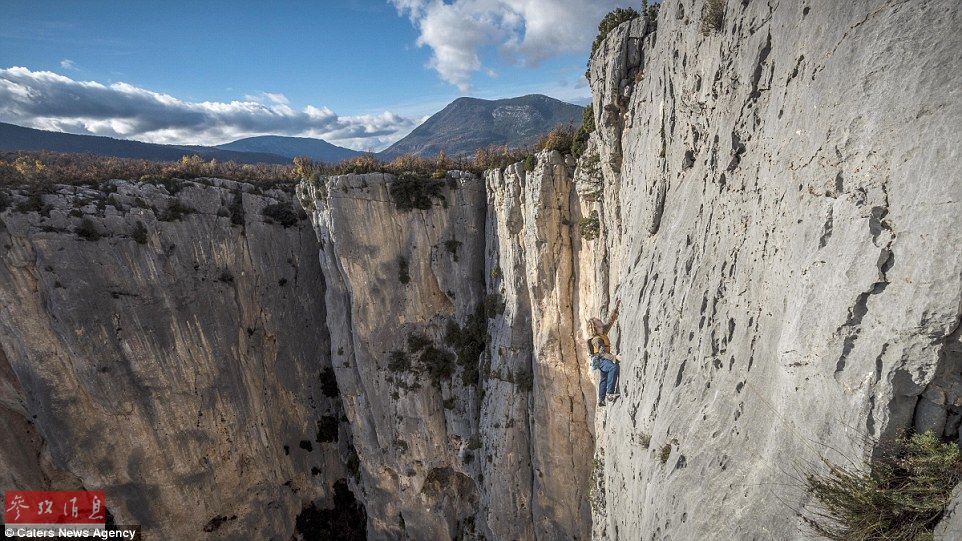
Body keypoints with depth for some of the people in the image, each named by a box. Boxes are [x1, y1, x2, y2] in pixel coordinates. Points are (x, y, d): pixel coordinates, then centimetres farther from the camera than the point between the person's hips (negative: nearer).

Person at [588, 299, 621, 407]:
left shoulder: (603, 333, 5)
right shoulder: (596, 339, -21)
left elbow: (610, 321, 11)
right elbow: (603, 353, -28)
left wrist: (616, 309, 6)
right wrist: (615, 357, -37)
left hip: (603, 361, 10)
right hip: (600, 360, -10)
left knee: (604, 379, 16)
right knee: (614, 367, -34)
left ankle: (601, 401, 26)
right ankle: (610, 394, -36)